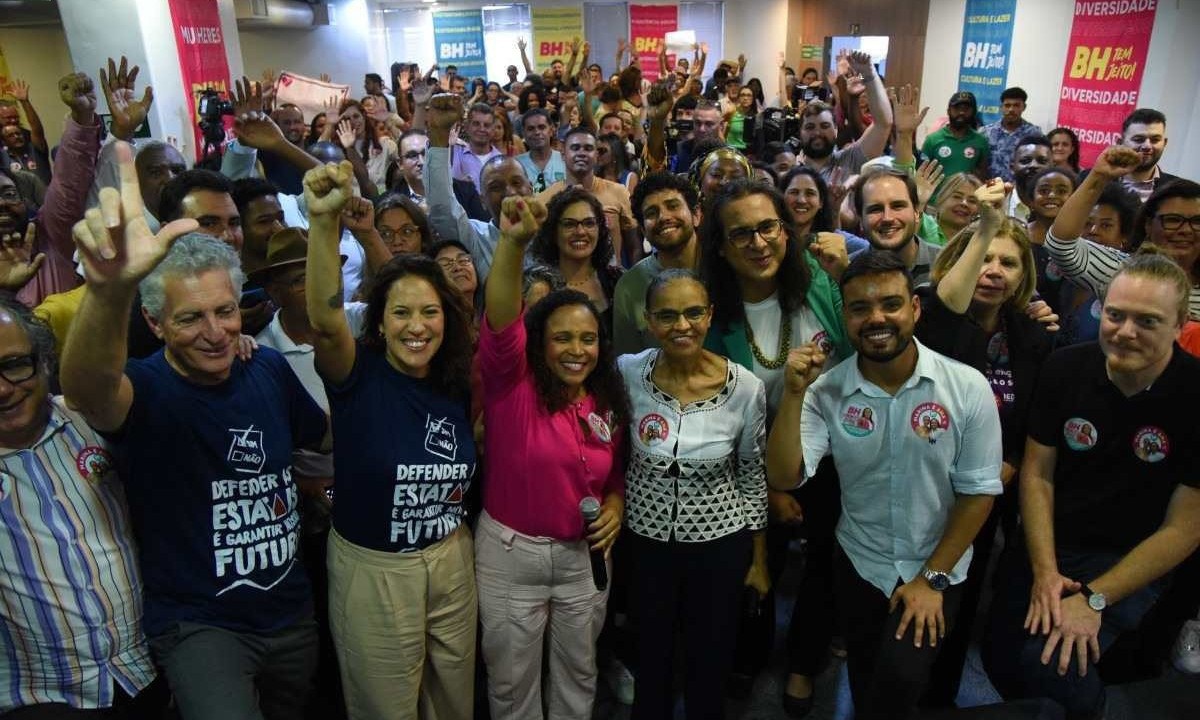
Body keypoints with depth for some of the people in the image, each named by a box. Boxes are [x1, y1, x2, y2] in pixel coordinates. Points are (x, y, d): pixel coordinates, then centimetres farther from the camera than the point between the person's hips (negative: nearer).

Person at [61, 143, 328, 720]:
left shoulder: (269, 369, -4)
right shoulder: (148, 391, -18)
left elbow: (328, 436, 14)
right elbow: (87, 390, -44)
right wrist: (110, 290, -62)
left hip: (291, 611, 5)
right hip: (197, 624, -5)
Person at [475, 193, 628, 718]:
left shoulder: (609, 405, -1)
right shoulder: (513, 384, -14)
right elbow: (500, 319, -33)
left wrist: (615, 506, -9)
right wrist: (513, 241, -48)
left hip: (584, 554, 4)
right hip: (510, 552, -3)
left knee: (578, 673, 22)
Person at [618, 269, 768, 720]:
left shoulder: (745, 387, -17)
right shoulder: (628, 373, -16)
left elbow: (752, 474, -3)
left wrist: (758, 556, 3)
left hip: (720, 543, -1)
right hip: (645, 539, 1)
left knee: (711, 662, 18)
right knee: (650, 657, 21)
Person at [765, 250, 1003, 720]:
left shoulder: (967, 388, -17)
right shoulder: (827, 391, -15)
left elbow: (979, 489, -11)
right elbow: (783, 478, -21)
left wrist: (934, 577, -10)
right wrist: (794, 393, -31)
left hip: (938, 570, -2)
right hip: (859, 565, 2)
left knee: (900, 678, -13)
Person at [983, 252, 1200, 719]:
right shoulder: (1066, 368, -7)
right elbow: (1037, 473, -2)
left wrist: (1093, 598, -19)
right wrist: (1044, 572, -12)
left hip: (1129, 561, -3)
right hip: (1045, 545, 3)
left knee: (1048, 662, -22)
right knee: (1001, 660, -6)